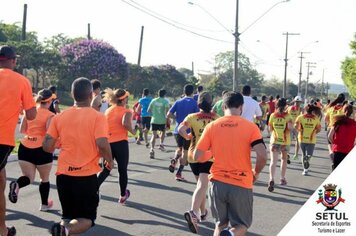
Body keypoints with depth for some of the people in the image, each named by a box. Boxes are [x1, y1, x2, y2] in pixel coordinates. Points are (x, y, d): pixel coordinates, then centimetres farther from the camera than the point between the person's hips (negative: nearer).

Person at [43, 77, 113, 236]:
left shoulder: (60, 116, 2)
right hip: (87, 176, -3)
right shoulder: (97, 117, -8)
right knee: (87, 219, 9)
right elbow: (102, 145, -19)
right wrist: (109, 161, 0)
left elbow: (47, 146, 0)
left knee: (68, 215, 21)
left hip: (64, 174, 4)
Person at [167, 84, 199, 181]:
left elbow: (169, 115, -1)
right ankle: (179, 173, 2)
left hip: (178, 130, 3)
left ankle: (174, 161, -7)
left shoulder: (178, 102, 4)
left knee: (179, 148, 22)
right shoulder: (194, 103, -5)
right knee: (185, 151, 6)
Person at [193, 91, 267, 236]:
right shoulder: (250, 127, -6)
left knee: (220, 224, 20)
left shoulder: (212, 126, -1)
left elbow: (197, 156, -1)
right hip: (241, 185, -2)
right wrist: (256, 173, 5)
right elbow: (262, 156, -14)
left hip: (217, 183, 2)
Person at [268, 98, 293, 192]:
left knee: (273, 161, -7)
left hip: (275, 140, 0)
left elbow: (270, 129, 3)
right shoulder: (287, 116, -7)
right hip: (285, 141, 0)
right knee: (284, 159, 23)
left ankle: (271, 179, -29)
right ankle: (282, 179, 32)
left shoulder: (273, 115, -2)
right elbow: (290, 127, -20)